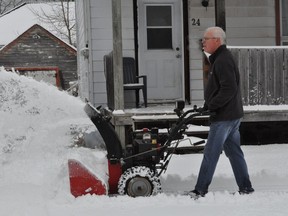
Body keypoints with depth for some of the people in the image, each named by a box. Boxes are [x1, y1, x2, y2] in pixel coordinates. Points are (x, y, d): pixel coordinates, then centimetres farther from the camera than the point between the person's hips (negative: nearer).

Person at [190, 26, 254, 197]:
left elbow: (229, 89, -25)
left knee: (210, 154, -7)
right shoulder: (220, 58, 18)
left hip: (224, 117, -11)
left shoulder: (223, 60, -15)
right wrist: (208, 106, 15)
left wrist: (211, 106, -21)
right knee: (234, 152, 13)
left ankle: (200, 190, -3)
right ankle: (246, 188, 17)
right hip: (232, 115, 11)